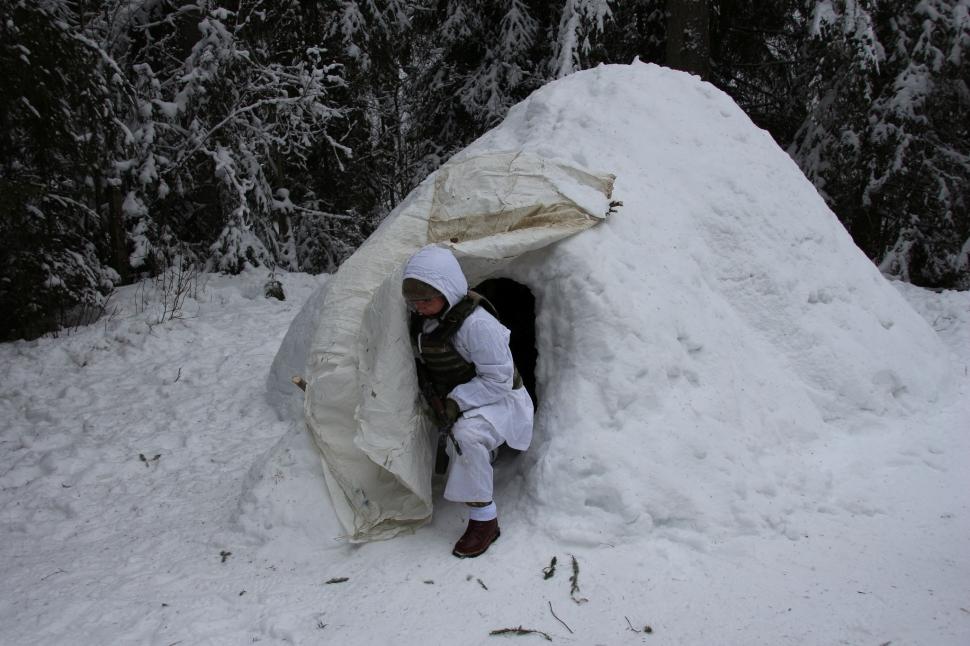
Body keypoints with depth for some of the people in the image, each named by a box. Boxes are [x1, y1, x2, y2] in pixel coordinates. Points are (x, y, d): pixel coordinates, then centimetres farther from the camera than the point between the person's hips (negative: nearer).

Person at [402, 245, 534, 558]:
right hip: (455, 400, 9)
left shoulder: (476, 323, -29)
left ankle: (484, 519, -22)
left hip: (495, 399, -9)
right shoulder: (422, 319, -5)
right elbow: (423, 361, 15)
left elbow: (498, 379, -25)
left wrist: (457, 401, -28)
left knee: (466, 434, -36)